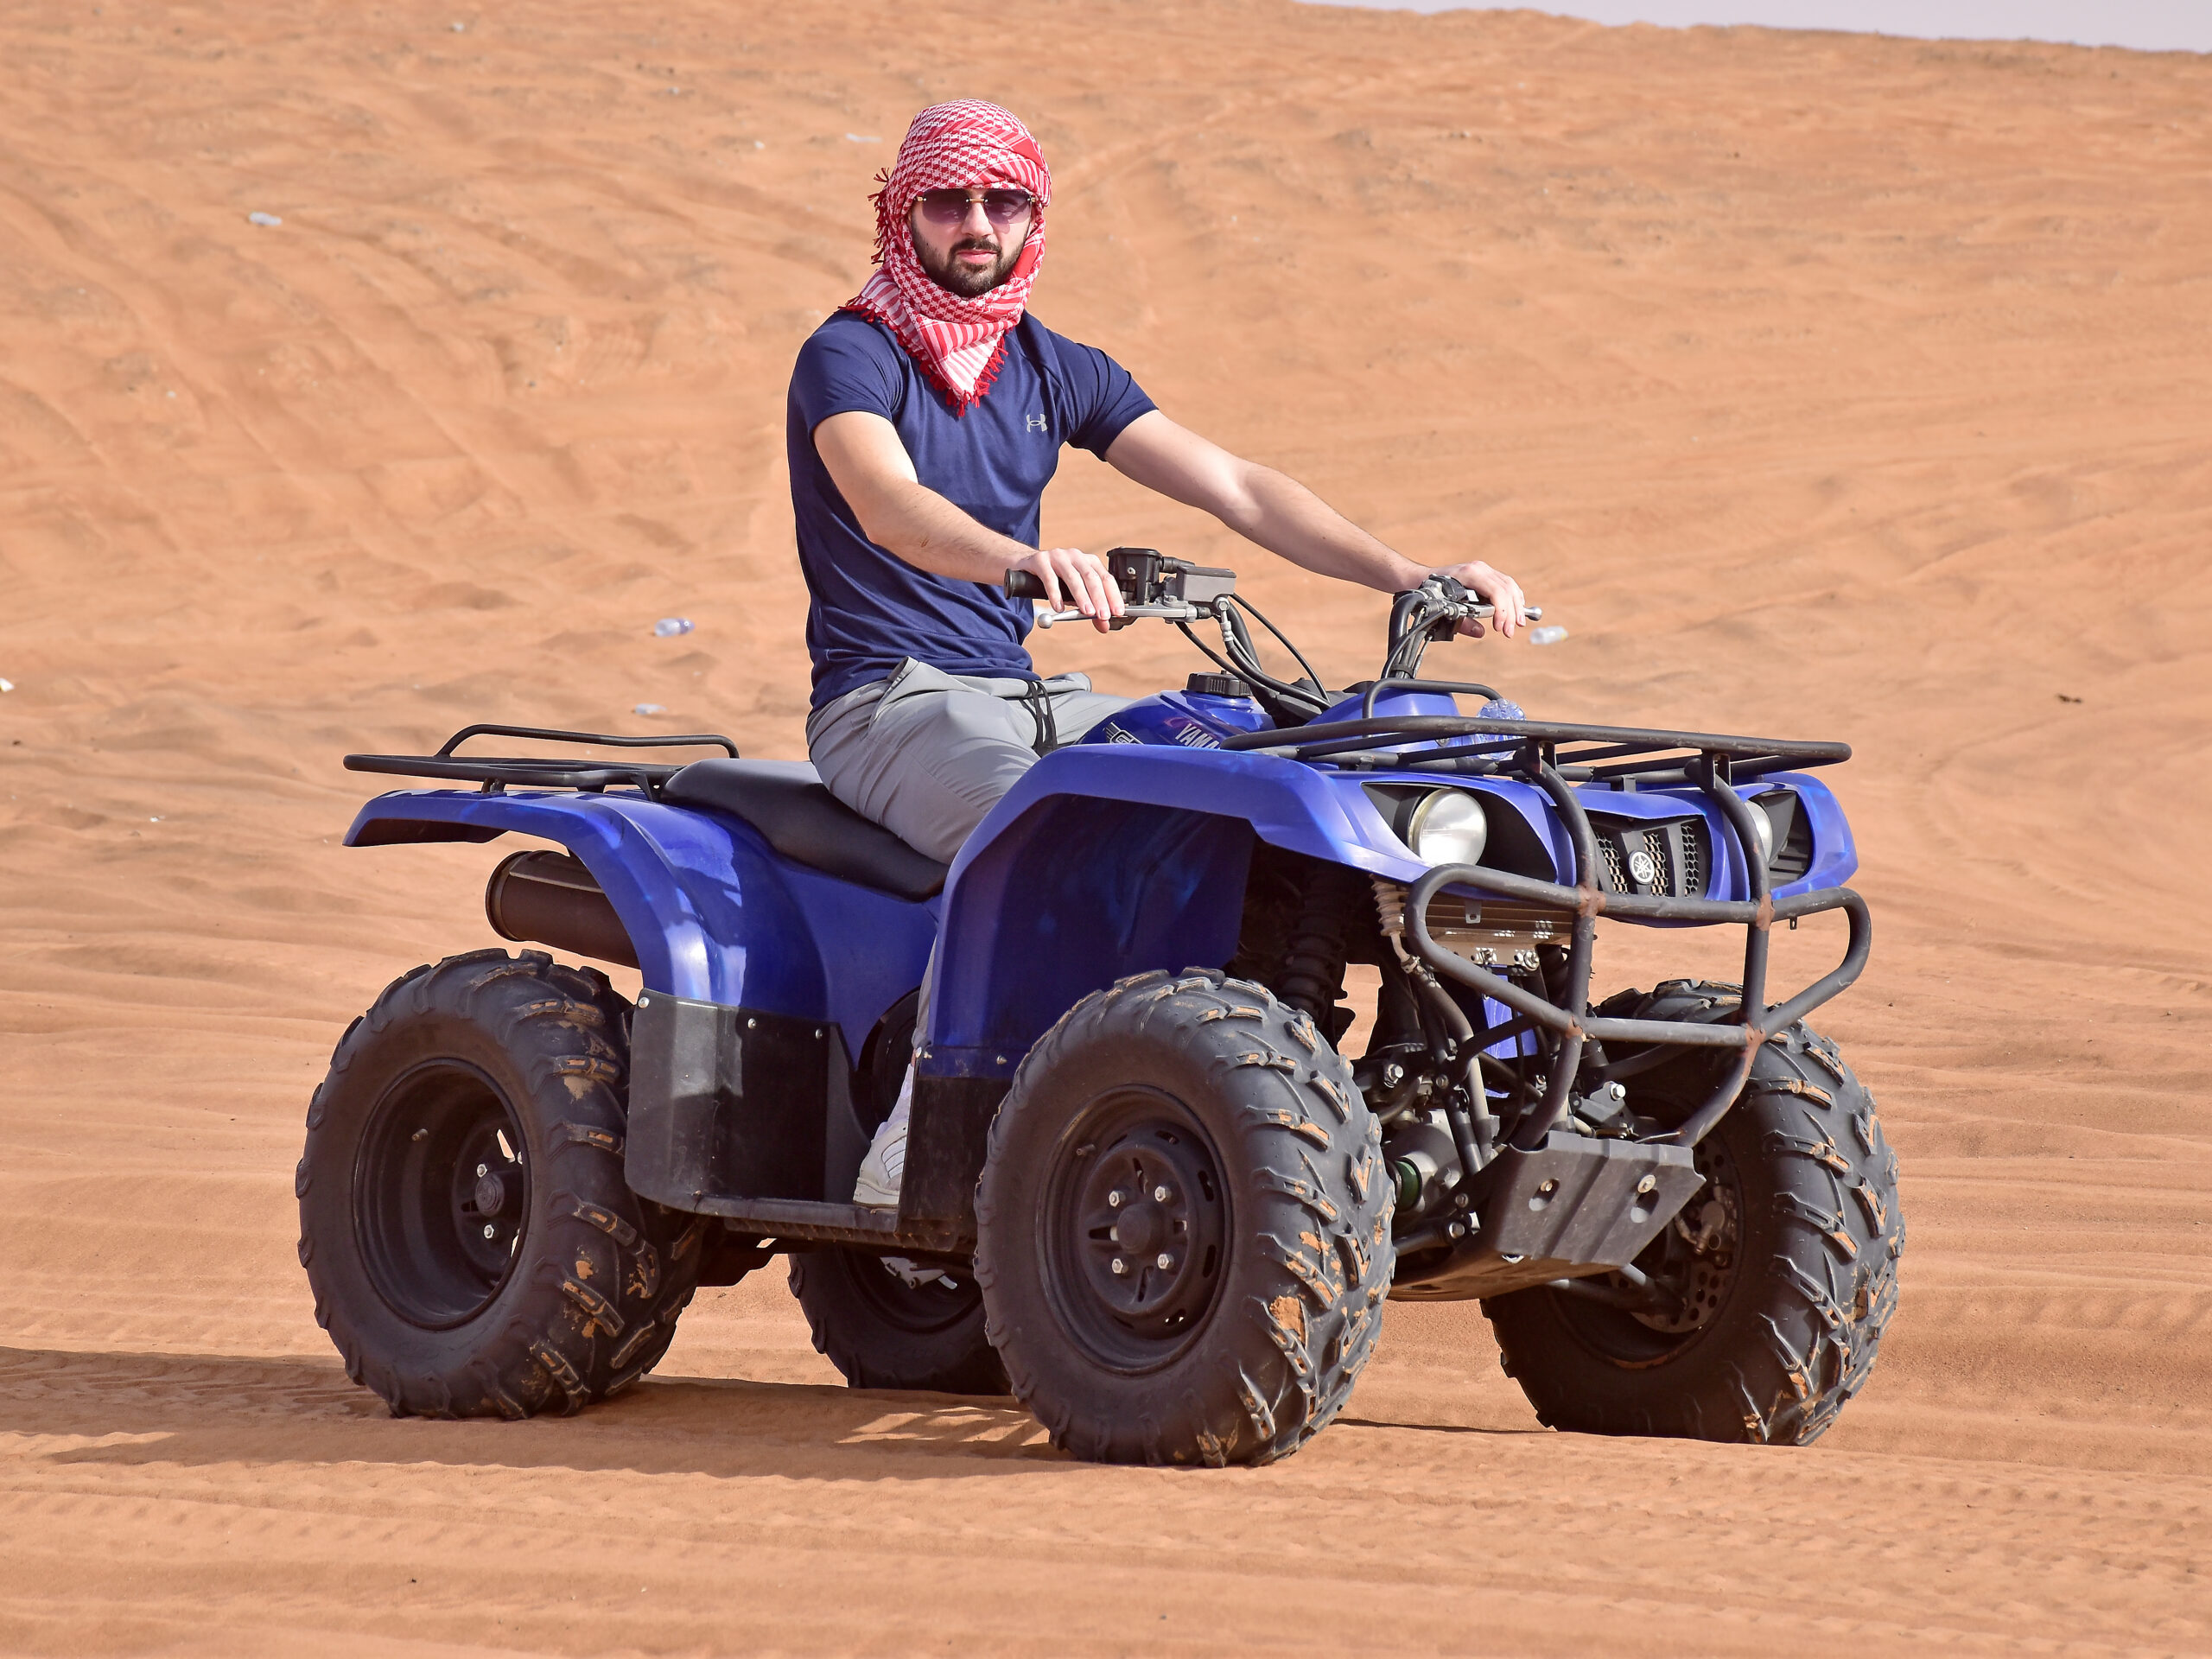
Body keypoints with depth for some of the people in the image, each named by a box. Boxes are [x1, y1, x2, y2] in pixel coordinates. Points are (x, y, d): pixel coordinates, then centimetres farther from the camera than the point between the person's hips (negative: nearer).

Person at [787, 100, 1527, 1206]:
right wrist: (1026, 560, -49)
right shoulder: (850, 357, -6)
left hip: (1032, 696, 6)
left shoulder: (1053, 370, 13)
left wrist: (1407, 575, -6)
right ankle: (913, 1139, -32)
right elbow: (889, 506, -28)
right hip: (889, 700, -6)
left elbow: (1232, 487, 7)